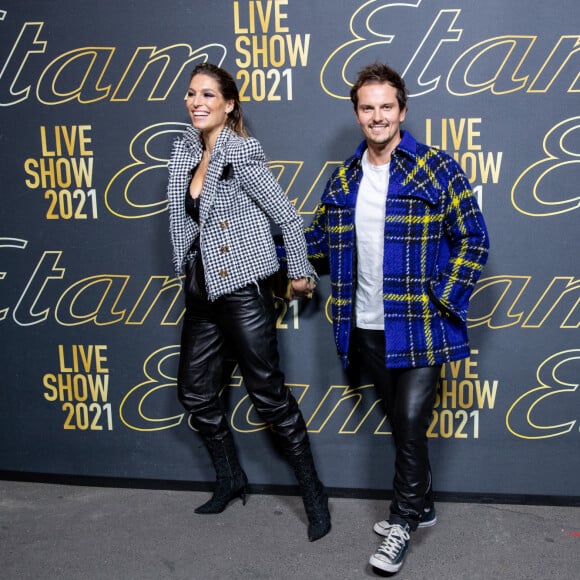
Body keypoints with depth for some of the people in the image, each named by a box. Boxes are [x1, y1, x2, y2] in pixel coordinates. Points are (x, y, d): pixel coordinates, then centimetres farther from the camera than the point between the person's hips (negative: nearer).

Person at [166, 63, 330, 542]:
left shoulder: (241, 152, -16)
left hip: (243, 290, -8)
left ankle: (314, 493, 13)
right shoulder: (187, 148, 7)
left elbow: (288, 216, -12)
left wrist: (300, 272, -5)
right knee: (195, 389, 13)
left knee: (267, 392, -3)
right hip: (201, 291, 8)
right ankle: (231, 479, 33)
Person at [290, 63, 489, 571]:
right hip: (368, 329, 5)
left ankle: (403, 521, 16)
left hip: (421, 328, -5)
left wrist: (444, 299, -13)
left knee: (410, 424, -2)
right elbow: (319, 239, 18)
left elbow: (474, 239, -6)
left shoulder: (437, 169, -7)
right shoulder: (344, 179, 7)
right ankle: (422, 507, 34)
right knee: (401, 423, 16)